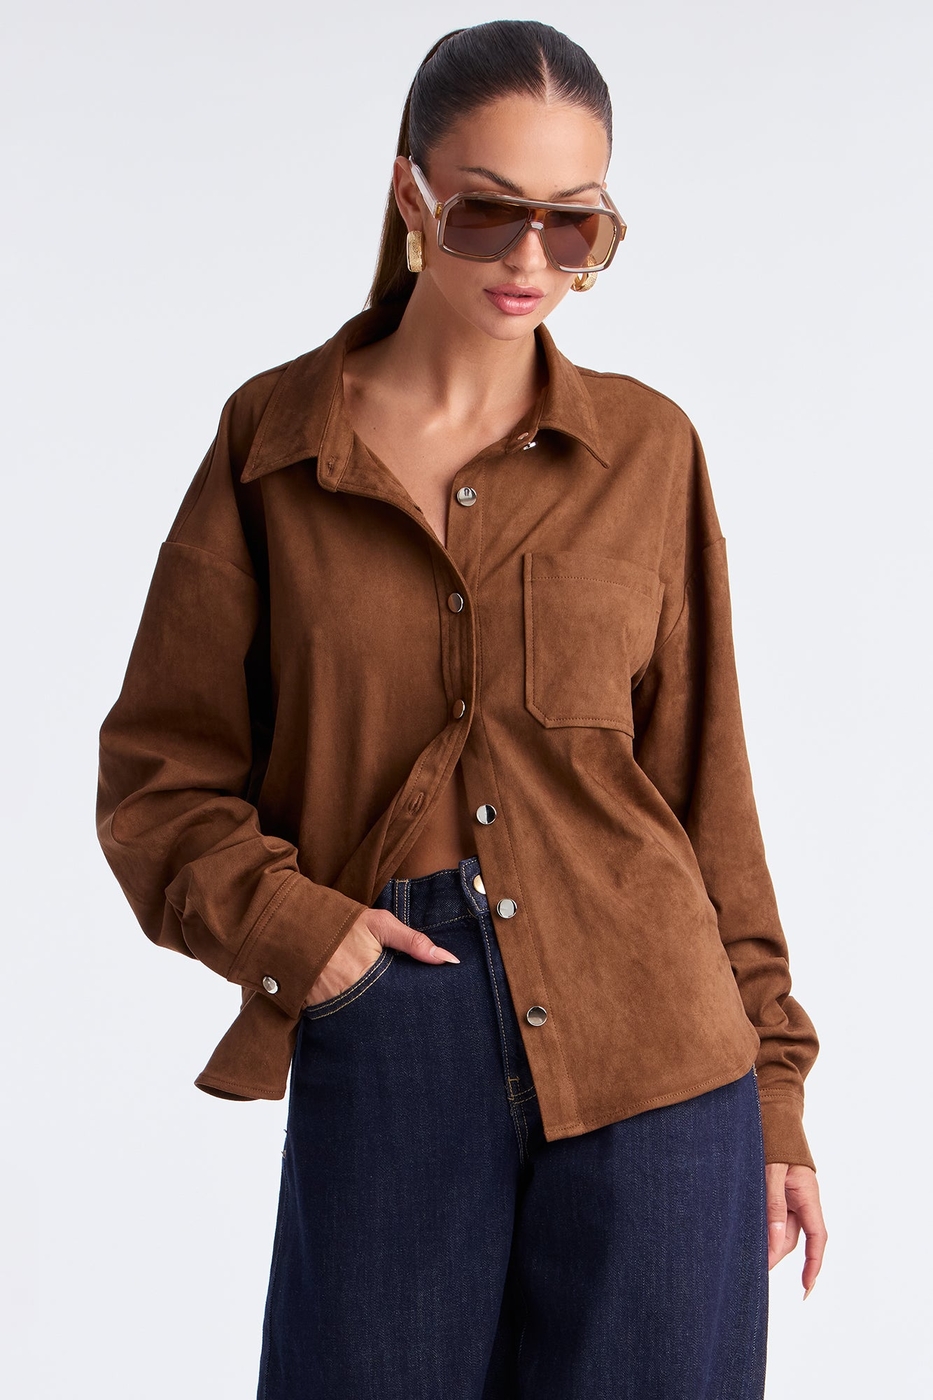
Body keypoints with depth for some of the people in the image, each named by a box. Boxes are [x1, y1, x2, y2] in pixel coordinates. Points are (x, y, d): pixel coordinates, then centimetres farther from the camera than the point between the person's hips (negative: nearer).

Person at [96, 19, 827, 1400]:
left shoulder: (649, 449, 6)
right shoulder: (272, 440, 3)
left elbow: (702, 780, 9)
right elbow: (157, 769, 6)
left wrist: (772, 1085, 8)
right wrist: (280, 921, -11)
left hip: (651, 1059, 1)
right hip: (383, 1058, 0)